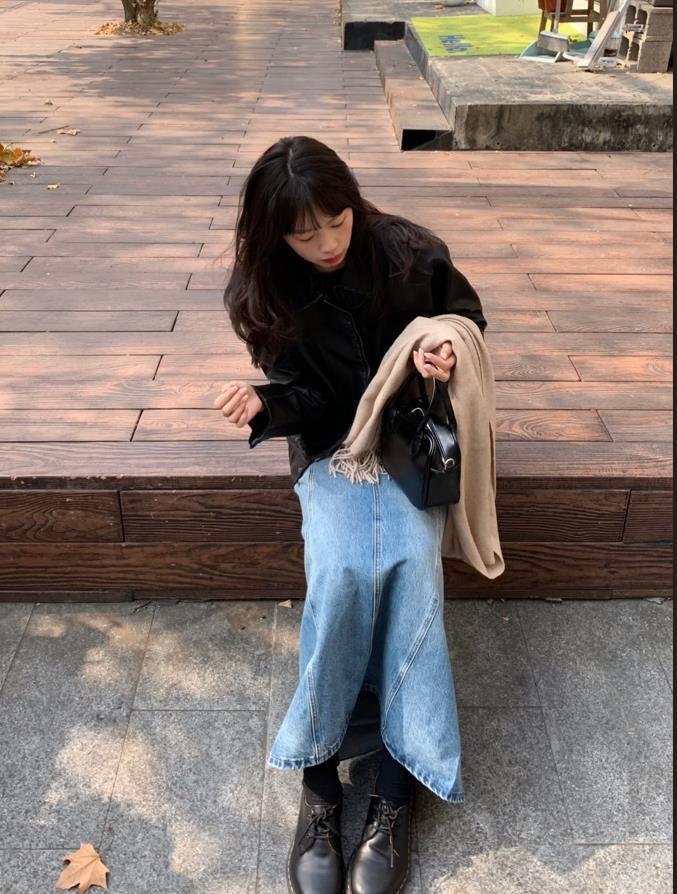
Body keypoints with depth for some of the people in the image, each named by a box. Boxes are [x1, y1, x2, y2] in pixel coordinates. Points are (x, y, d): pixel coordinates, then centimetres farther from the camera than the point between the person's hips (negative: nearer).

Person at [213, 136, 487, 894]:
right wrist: (266, 407, -28)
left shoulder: (410, 253, -8)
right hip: (331, 446, 0)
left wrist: (446, 352, -14)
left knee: (411, 564, -28)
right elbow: (313, 401, -5)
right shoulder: (265, 292, -6)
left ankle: (394, 792, -20)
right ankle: (318, 782, -16)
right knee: (341, 570, -29)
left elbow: (466, 314, 9)